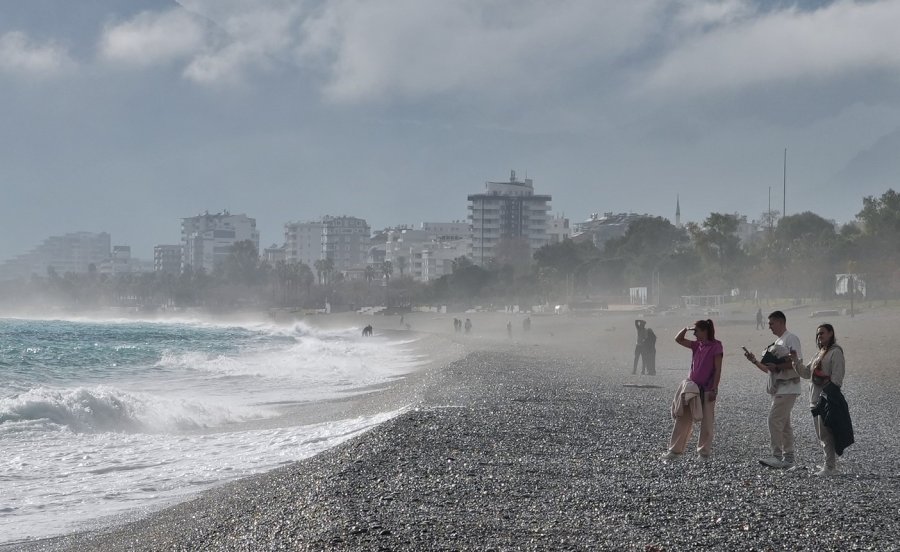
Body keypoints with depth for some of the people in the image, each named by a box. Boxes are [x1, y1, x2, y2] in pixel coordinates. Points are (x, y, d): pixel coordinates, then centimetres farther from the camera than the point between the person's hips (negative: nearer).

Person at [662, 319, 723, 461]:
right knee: (683, 418, 5)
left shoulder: (716, 346, -10)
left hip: (707, 390, -6)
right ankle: (675, 450, 9)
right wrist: (686, 329, -1)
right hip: (693, 388, 7)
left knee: (707, 421, 3)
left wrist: (714, 389, -16)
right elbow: (678, 340, 14)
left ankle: (704, 451, 15)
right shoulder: (697, 345, 9)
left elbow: (718, 369, -13)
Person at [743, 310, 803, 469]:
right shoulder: (777, 343, 21)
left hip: (787, 388, -10)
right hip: (778, 389, 10)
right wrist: (754, 361, 10)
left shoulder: (791, 339, -7)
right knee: (784, 423, 10)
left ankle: (777, 456, -14)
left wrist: (777, 366, -20)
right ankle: (788, 458, 13)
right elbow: (768, 369, 22)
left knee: (775, 420, -14)